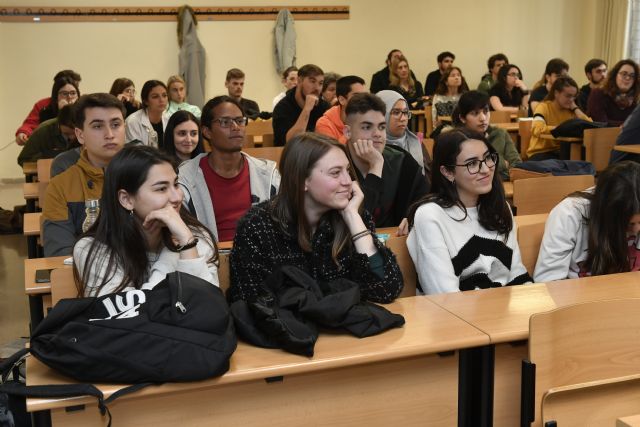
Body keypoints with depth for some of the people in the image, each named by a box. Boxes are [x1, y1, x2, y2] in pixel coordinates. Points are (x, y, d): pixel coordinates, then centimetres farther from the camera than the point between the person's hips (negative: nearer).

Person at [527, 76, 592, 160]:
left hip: (563, 151, 5)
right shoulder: (544, 107, -8)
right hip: (541, 152, -5)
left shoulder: (570, 109, 8)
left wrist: (575, 108, -4)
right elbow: (537, 129, -28)